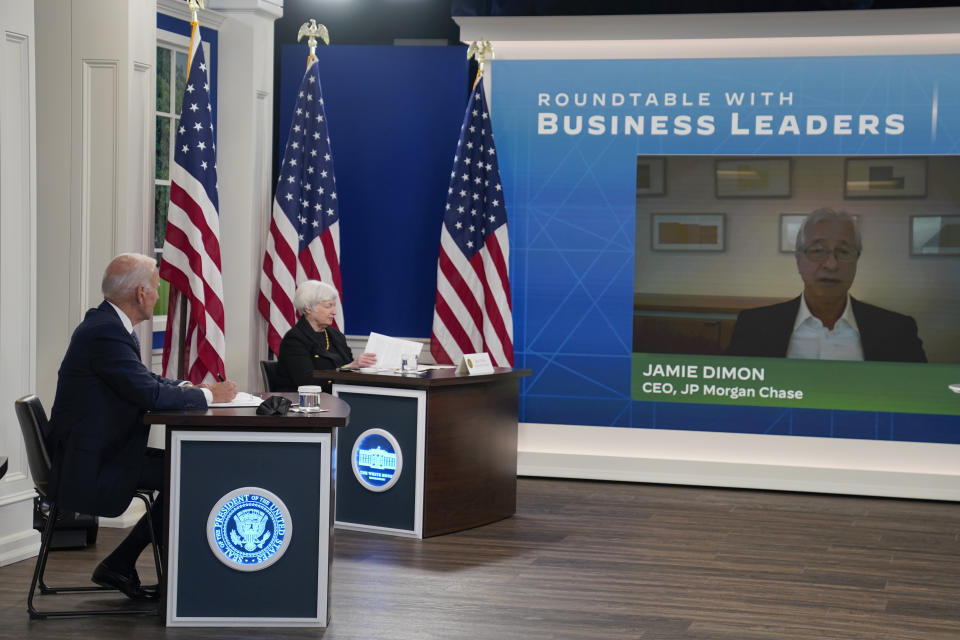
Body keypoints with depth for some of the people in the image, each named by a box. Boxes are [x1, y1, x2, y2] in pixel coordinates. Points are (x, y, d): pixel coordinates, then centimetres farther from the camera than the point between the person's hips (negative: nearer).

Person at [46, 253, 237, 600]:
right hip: (88, 466, -10)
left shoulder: (106, 323, 11)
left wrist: (187, 388, 6)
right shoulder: (105, 332, -22)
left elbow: (142, 378, 21)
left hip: (101, 451, 10)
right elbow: (149, 393, -25)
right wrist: (208, 395, -11)